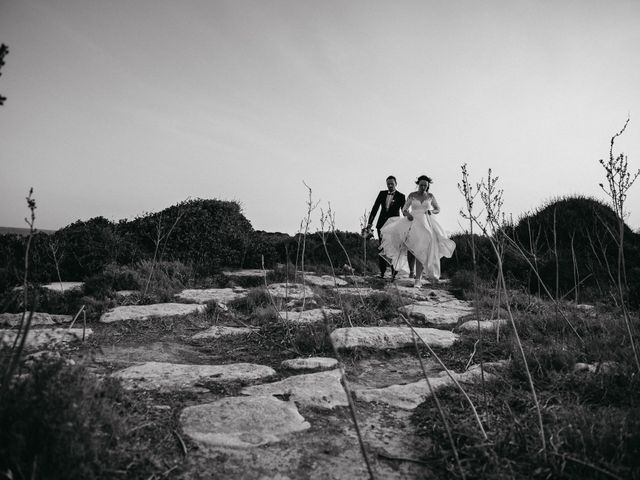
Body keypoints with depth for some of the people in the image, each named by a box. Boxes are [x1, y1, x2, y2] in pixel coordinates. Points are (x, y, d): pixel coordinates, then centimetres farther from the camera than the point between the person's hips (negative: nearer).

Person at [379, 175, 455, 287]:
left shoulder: (430, 196, 7)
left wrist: (431, 211, -6)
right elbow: (404, 209, 5)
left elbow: (438, 209, 16)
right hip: (413, 222, 0)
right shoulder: (412, 195, 5)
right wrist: (407, 214, -18)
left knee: (421, 250, -9)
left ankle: (418, 279, -5)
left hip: (426, 224, 0)